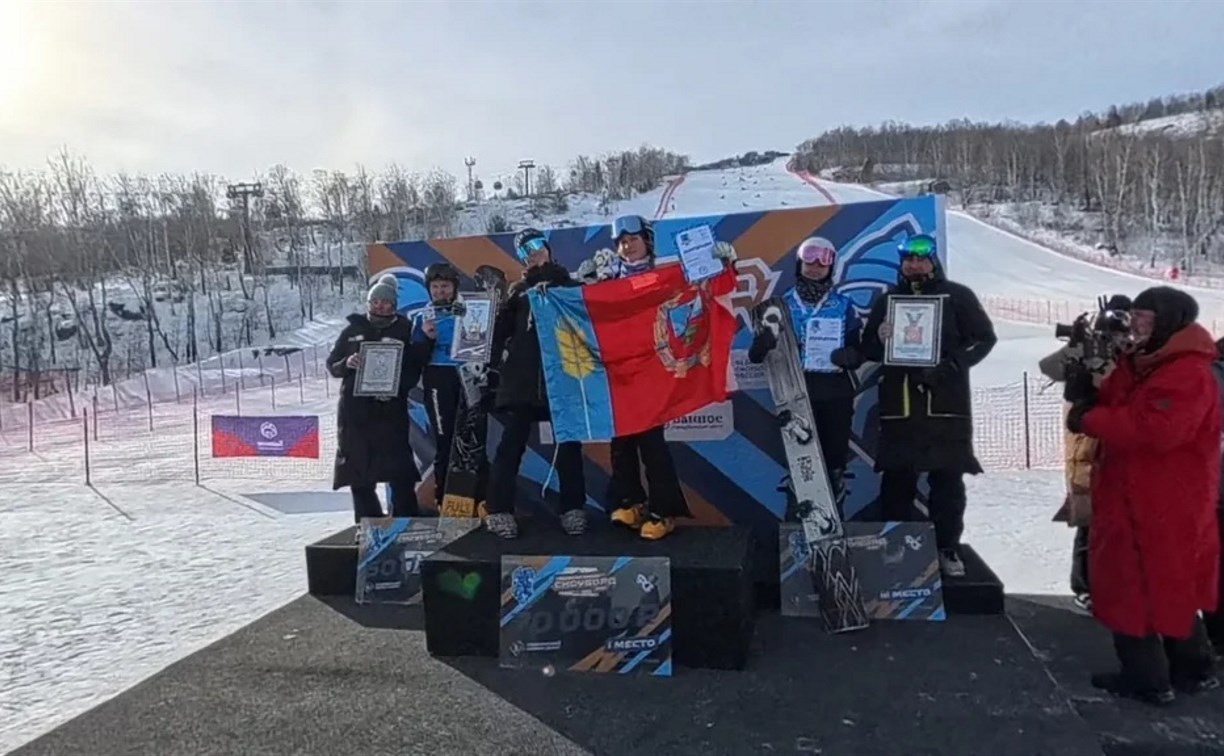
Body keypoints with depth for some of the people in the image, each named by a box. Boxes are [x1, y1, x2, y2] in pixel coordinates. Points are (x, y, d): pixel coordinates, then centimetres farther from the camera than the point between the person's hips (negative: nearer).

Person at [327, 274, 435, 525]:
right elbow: (332, 365, 12)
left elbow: (415, 366, -3)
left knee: (400, 472, -7)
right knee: (359, 476, 8)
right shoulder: (353, 330, 10)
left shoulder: (404, 330, 4)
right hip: (354, 411, 3)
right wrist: (347, 363, -9)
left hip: (391, 411, -3)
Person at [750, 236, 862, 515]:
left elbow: (859, 350, 5)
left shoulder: (843, 305, 8)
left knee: (834, 461, 3)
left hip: (835, 393, 1)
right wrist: (766, 340, -23)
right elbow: (756, 354, 1)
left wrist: (848, 355, -19)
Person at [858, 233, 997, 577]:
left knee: (947, 479, 2)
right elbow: (868, 349, 13)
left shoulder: (957, 296, 6)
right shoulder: (887, 300, 13)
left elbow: (984, 337, 2)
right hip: (898, 406, 2)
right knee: (896, 479, 3)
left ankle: (948, 549, 13)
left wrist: (951, 365, -12)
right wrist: (880, 340, -11)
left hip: (946, 405, -2)